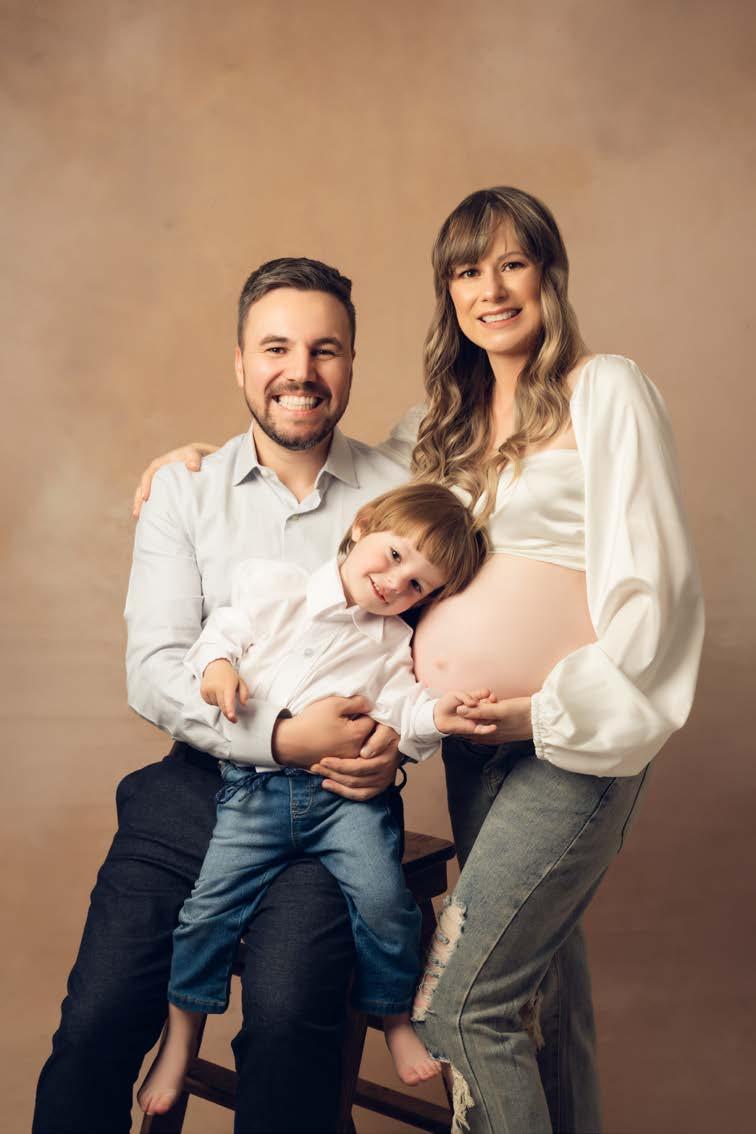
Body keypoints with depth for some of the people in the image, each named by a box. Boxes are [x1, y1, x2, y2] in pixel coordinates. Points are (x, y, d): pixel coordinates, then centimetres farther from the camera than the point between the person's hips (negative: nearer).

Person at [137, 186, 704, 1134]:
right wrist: (204, 454, 15)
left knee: (457, 1007, -11)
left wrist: (560, 710, -14)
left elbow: (653, 577, -11)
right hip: (474, 736, 7)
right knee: (536, 970, 17)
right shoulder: (446, 422, 15)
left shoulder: (605, 390, -5)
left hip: (575, 737, -6)